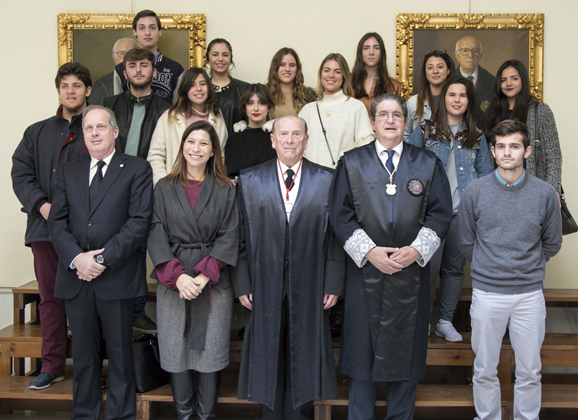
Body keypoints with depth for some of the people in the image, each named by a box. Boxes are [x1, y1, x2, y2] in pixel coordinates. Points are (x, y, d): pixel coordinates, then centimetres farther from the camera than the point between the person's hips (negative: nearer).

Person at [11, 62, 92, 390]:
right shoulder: (38, 133, 19)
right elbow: (20, 173, 10)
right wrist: (42, 204, -6)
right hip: (45, 226, 4)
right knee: (50, 296, 7)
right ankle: (53, 365, 15)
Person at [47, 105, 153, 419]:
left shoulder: (137, 169, 3)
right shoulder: (69, 172, 16)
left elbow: (140, 221, -8)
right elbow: (57, 220, 7)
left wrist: (104, 258, -14)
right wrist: (76, 258, -10)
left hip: (116, 277, -4)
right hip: (76, 277, 4)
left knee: (120, 352, 4)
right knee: (84, 354, 12)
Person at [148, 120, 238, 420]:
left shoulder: (225, 190, 6)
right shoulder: (164, 188, 8)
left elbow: (228, 237, -1)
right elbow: (156, 235, 0)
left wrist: (204, 276, -12)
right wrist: (178, 276, -13)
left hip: (213, 283, 0)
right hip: (173, 282, 1)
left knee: (211, 351, 0)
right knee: (176, 351, 3)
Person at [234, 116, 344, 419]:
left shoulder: (326, 181, 4)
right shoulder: (249, 182, 6)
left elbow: (335, 235, 2)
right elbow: (241, 237, 3)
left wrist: (333, 284, -3)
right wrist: (242, 284, -2)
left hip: (309, 290, 0)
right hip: (265, 288, 1)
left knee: (304, 357, 8)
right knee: (268, 358, 9)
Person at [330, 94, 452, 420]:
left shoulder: (429, 165, 7)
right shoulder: (351, 163, 5)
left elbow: (441, 214, 3)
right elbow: (340, 215, 0)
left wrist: (417, 250, -11)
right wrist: (369, 251, -11)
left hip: (412, 272, 1)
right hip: (365, 270, 0)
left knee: (406, 348, 7)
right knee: (362, 346, 5)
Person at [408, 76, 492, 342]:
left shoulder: (477, 137, 11)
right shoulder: (424, 131, 3)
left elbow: (485, 174, 14)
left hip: (464, 212, 3)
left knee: (454, 267, 9)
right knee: (429, 265, -4)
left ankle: (446, 321, 21)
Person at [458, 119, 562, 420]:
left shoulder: (545, 194, -4)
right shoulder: (475, 192, -4)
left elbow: (552, 244, 9)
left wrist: (527, 268, 11)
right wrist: (489, 269, 8)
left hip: (530, 294, 0)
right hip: (486, 294, 0)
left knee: (529, 372, 10)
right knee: (485, 370, 12)